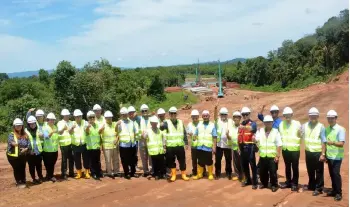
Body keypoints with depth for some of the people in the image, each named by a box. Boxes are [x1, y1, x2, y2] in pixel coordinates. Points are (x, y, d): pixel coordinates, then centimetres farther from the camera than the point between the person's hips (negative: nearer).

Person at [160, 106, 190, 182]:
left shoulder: (180, 122, 9)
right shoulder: (167, 122, -2)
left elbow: (184, 133, 12)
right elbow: (162, 127, -24)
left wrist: (186, 143, 8)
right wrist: (162, 126, -47)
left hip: (180, 146, 2)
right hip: (170, 146, -2)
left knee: (182, 161, 6)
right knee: (171, 161, 6)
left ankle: (183, 174, 20)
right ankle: (173, 175, 21)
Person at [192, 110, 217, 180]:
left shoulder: (212, 125, 0)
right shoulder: (199, 124, 9)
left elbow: (214, 137, -3)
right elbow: (196, 135, 12)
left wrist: (214, 147, -8)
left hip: (208, 147, -3)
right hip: (200, 147, 3)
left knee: (209, 162, 7)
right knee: (200, 161, 11)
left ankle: (210, 174, 20)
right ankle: (199, 174, 23)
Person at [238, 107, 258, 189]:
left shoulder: (253, 123, -6)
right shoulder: (241, 125, 14)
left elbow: (251, 128, -32)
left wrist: (244, 127, -53)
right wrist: (239, 147, 13)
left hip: (250, 146, -6)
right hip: (242, 147, 6)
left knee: (252, 165, -3)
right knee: (244, 165, 12)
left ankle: (255, 182, 3)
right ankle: (248, 180, 25)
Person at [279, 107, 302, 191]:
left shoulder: (297, 124, -7)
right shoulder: (281, 124, 4)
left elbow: (301, 136, -3)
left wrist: (299, 133, -23)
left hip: (294, 149, -3)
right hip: (285, 149, 4)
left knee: (295, 167, 4)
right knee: (287, 166, 15)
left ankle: (294, 183, 15)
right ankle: (288, 182, 26)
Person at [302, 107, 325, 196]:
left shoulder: (321, 127, -9)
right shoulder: (304, 126, 4)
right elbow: (301, 136, 7)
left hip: (318, 153, -4)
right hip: (308, 152, 5)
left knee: (319, 171, 3)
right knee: (310, 171, 17)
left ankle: (318, 188, 14)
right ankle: (311, 185, 33)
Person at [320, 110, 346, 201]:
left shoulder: (340, 129, -11)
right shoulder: (326, 129, 7)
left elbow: (342, 144, -20)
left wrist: (333, 143, -38)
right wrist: (323, 154, 7)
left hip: (337, 156, -6)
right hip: (329, 156, 6)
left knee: (336, 173, -7)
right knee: (332, 174, 13)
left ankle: (339, 193, 3)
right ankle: (334, 190, 26)